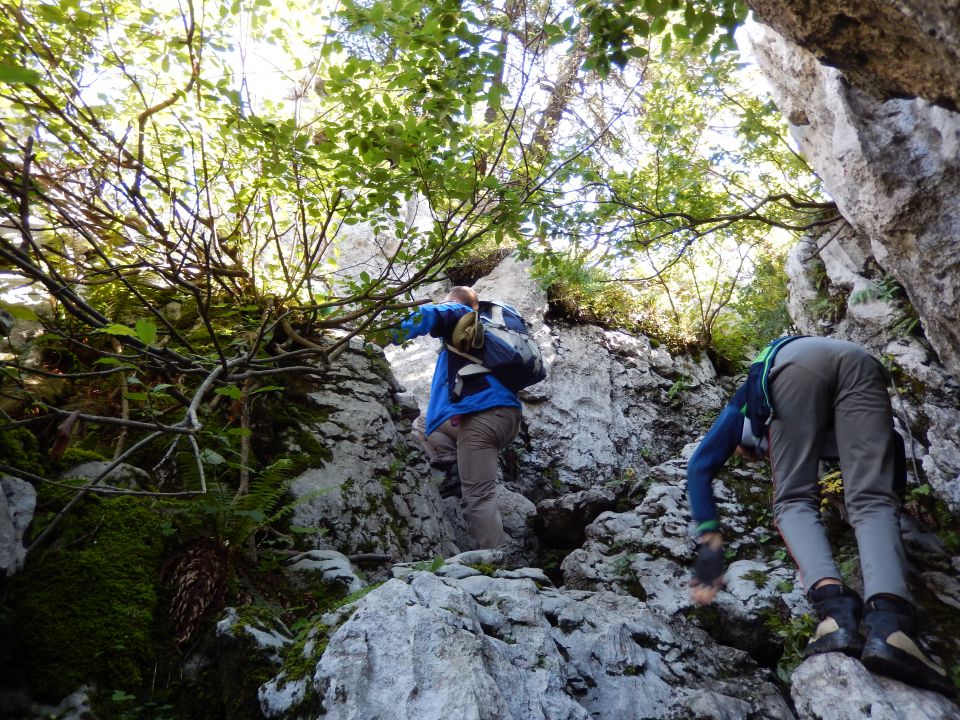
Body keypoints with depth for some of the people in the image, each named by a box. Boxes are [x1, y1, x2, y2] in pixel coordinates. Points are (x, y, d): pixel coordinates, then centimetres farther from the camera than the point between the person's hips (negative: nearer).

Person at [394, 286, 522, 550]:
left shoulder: (459, 314, 10)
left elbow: (428, 316, -12)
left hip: (482, 414, -9)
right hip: (508, 416, 9)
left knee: (477, 498, -9)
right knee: (426, 421, 24)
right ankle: (458, 468, 5)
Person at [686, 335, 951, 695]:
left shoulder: (741, 410, 35)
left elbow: (699, 468, 17)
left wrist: (710, 543, 13)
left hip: (797, 361, -3)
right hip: (860, 361, 4)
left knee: (794, 500, 0)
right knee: (872, 500, -7)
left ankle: (835, 608, -26)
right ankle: (889, 622, -33)